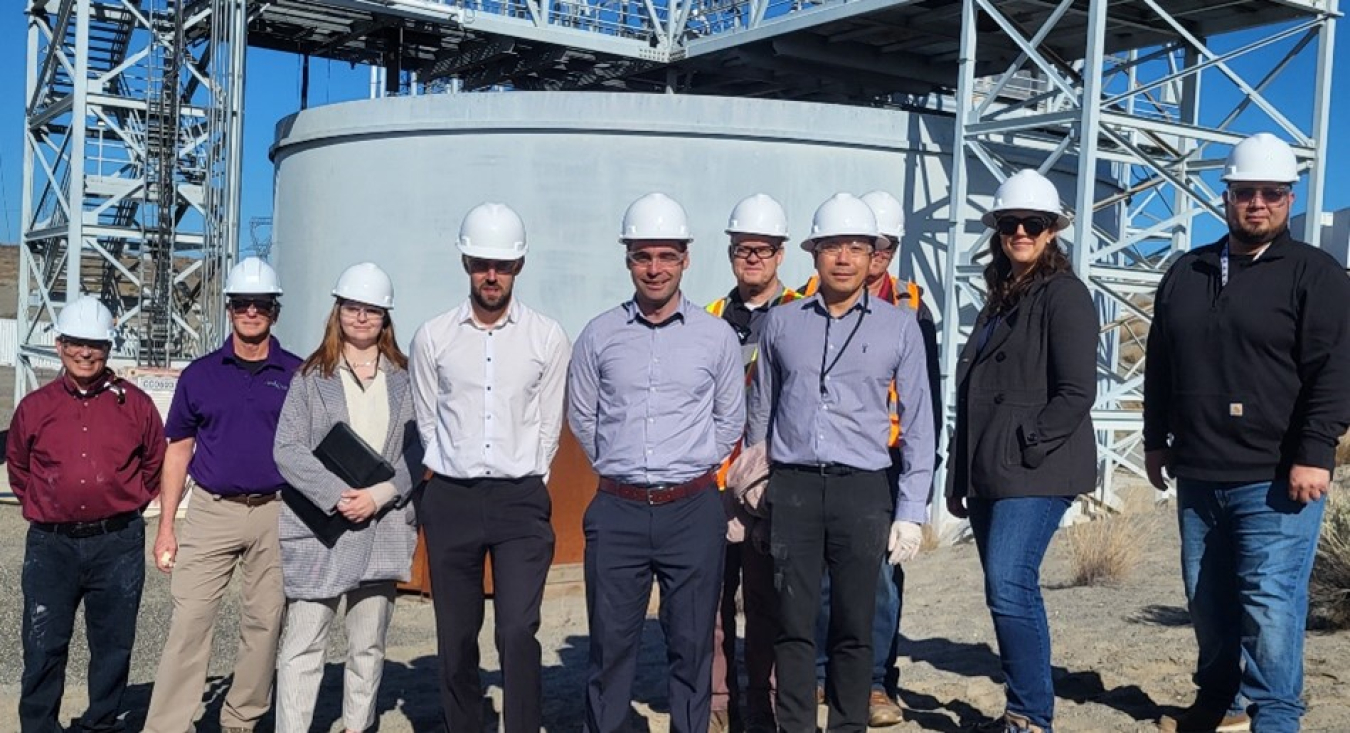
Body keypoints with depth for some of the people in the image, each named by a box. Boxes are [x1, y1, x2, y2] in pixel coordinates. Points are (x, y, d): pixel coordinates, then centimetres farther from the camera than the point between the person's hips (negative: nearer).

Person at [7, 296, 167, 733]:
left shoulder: (135, 404, 2)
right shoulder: (35, 407, 4)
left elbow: (156, 461, 14)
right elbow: (17, 465, 19)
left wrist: (130, 502, 8)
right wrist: (39, 506, 11)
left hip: (117, 543, 0)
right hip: (51, 544, 1)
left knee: (113, 643, 8)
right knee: (43, 645, 2)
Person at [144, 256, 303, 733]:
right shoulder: (200, 375, 6)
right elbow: (178, 451, 9)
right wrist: (166, 526, 4)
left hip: (277, 515, 0)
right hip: (212, 511, 0)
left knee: (265, 623, 7)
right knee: (189, 622, -5)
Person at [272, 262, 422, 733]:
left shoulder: (403, 379, 9)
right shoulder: (310, 376, 4)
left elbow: (415, 451, 4)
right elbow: (287, 450, -4)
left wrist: (379, 495, -11)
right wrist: (337, 496, -15)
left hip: (381, 530, 2)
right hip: (318, 528, -2)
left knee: (368, 646, 11)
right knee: (302, 645, -3)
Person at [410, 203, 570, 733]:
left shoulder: (548, 338, 1)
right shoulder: (433, 337, 3)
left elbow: (549, 426, 6)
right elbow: (427, 423, 12)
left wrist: (524, 482, 7)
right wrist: (456, 473, 11)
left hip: (521, 499, -1)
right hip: (451, 499, 2)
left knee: (519, 631, -12)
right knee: (456, 635, 8)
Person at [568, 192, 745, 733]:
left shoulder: (717, 337, 2)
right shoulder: (599, 336, 3)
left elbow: (730, 419, 12)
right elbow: (581, 416, 13)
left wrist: (692, 469, 10)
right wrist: (621, 468, 12)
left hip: (693, 511, 0)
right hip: (618, 511, 1)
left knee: (692, 644, 7)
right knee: (610, 643, 6)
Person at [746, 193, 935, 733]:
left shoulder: (900, 326, 3)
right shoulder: (782, 322, 7)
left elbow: (918, 423, 3)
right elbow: (760, 410, 15)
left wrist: (911, 512, -1)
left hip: (864, 490, -1)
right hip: (793, 486, 1)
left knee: (855, 627, 6)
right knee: (794, 623, 4)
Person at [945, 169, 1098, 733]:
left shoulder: (1064, 293, -4)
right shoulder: (1000, 299, 19)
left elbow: (1077, 391, -12)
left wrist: (1025, 449, -15)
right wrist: (960, 477, 18)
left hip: (1035, 474, -8)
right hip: (988, 475, 8)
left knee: (1010, 588, -16)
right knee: (1009, 592, 10)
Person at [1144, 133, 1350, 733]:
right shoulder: (1186, 273, 13)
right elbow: (1160, 366, 20)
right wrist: (1156, 440, 17)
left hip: (1275, 480, -6)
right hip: (1198, 477, 6)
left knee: (1270, 604, -8)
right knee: (1208, 600, 13)